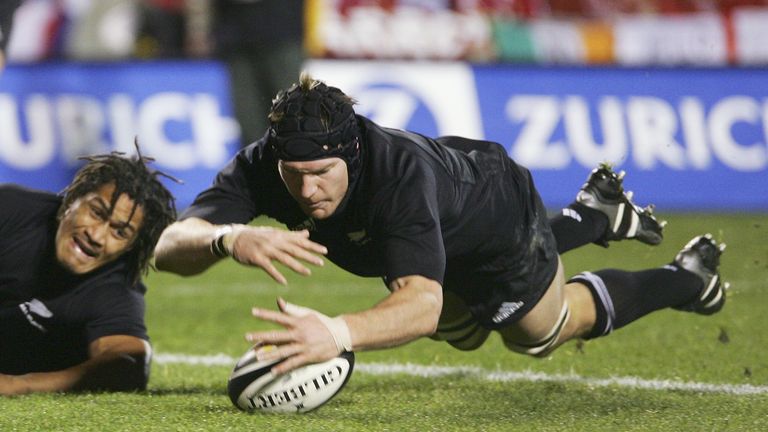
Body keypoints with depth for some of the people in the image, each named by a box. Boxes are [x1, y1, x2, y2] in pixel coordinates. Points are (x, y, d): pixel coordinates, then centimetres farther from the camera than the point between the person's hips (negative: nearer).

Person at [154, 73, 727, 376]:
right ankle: (596, 216, 53)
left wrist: (338, 333, -81)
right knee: (461, 331, 35)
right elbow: (171, 247, -47)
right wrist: (228, 238, -70)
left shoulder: (399, 171, -50)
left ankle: (684, 278, 42)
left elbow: (423, 304, -62)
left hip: (501, 217, -6)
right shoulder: (259, 167, -36)